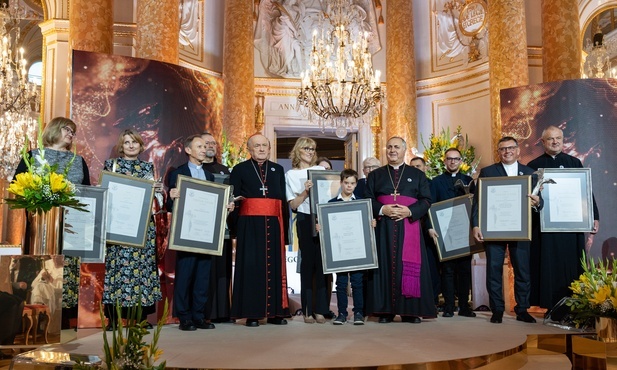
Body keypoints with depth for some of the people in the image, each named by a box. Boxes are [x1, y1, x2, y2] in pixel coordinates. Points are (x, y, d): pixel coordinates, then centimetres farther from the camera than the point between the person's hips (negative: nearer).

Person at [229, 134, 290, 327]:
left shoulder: (278, 169, 16)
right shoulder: (240, 169, 8)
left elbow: (284, 200, 14)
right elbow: (233, 198, 4)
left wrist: (285, 227, 7)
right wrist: (235, 227, -6)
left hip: (273, 224, 3)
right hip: (250, 224, -3)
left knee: (274, 266, 3)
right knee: (251, 266, -4)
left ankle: (275, 312, 10)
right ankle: (251, 314, 2)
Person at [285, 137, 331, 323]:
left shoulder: (321, 170, 14)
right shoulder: (291, 175, 7)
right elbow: (293, 204, 1)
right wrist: (305, 191, -13)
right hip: (305, 220, -2)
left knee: (322, 261, -2)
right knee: (308, 261, 0)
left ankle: (320, 309, 4)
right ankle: (308, 310, 7)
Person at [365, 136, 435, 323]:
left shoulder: (417, 175, 13)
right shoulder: (375, 175, 15)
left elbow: (426, 200, 5)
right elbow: (368, 200, 7)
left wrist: (410, 211, -12)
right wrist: (382, 209, -12)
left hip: (409, 227, 0)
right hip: (383, 229, 1)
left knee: (410, 268, -3)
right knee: (385, 266, -3)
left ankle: (410, 311, 3)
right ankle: (386, 311, 2)